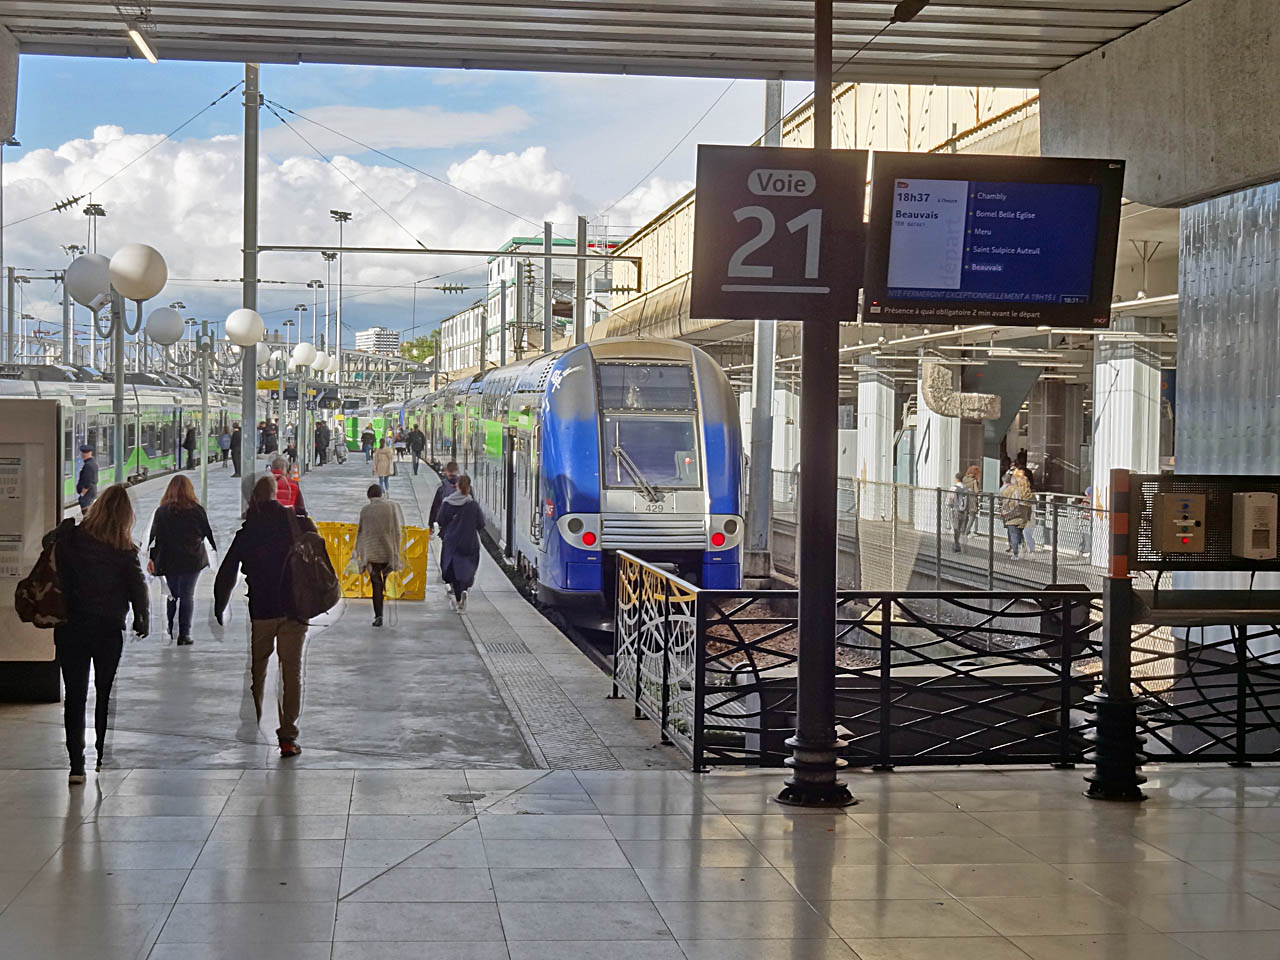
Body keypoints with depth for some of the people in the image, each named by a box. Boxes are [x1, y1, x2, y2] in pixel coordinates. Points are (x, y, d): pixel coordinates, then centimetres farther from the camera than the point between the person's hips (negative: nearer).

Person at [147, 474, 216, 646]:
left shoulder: (162, 511, -1)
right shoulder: (197, 510, -3)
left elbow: (154, 536, -1)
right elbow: (210, 534, 3)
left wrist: (151, 558, 3)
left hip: (169, 561, 1)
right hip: (192, 560, -1)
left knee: (172, 595, 15)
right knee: (187, 596, 2)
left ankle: (169, 631, 15)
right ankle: (184, 634, -3)